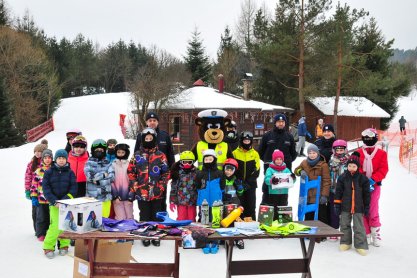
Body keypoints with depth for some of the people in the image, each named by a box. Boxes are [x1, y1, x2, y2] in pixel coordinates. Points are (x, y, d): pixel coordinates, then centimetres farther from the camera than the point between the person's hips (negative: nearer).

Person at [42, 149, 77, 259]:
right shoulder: (49, 172, 4)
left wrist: (66, 200, -13)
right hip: (54, 203, -1)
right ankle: (48, 247, 4)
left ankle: (64, 245, 19)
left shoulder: (70, 172, 5)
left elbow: (73, 188, 1)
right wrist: (54, 201, -11)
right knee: (55, 225, -11)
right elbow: (46, 188, 0)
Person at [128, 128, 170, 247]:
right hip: (142, 192, 0)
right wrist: (134, 187, -3)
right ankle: (145, 236, 21)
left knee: (156, 215, 10)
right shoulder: (137, 156, 4)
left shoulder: (161, 156, 3)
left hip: (157, 193, 0)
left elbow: (166, 172, 4)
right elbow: (131, 172, 5)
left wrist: (162, 186, -5)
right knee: (144, 216, 9)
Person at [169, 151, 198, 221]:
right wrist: (172, 201, -1)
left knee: (191, 220, 7)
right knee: (181, 220, 1)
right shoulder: (178, 173, 0)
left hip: (192, 201, 1)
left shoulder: (196, 173, 3)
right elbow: (173, 187, 1)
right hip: (181, 201, -1)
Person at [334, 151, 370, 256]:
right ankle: (345, 242, 25)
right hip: (345, 207, 2)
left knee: (359, 227, 1)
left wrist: (366, 206, 4)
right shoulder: (342, 178, -1)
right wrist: (337, 205, 0)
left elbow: (366, 194, 3)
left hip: (358, 207, -2)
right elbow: (338, 192, 2)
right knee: (344, 225, 11)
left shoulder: (363, 179, -3)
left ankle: (361, 245, 10)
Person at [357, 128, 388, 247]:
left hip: (374, 185, -1)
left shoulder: (381, 153, 3)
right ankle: (367, 235, 16)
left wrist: (373, 179, -17)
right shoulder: (358, 153, 5)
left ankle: (376, 234, 10)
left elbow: (383, 169, -4)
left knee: (373, 211, -5)